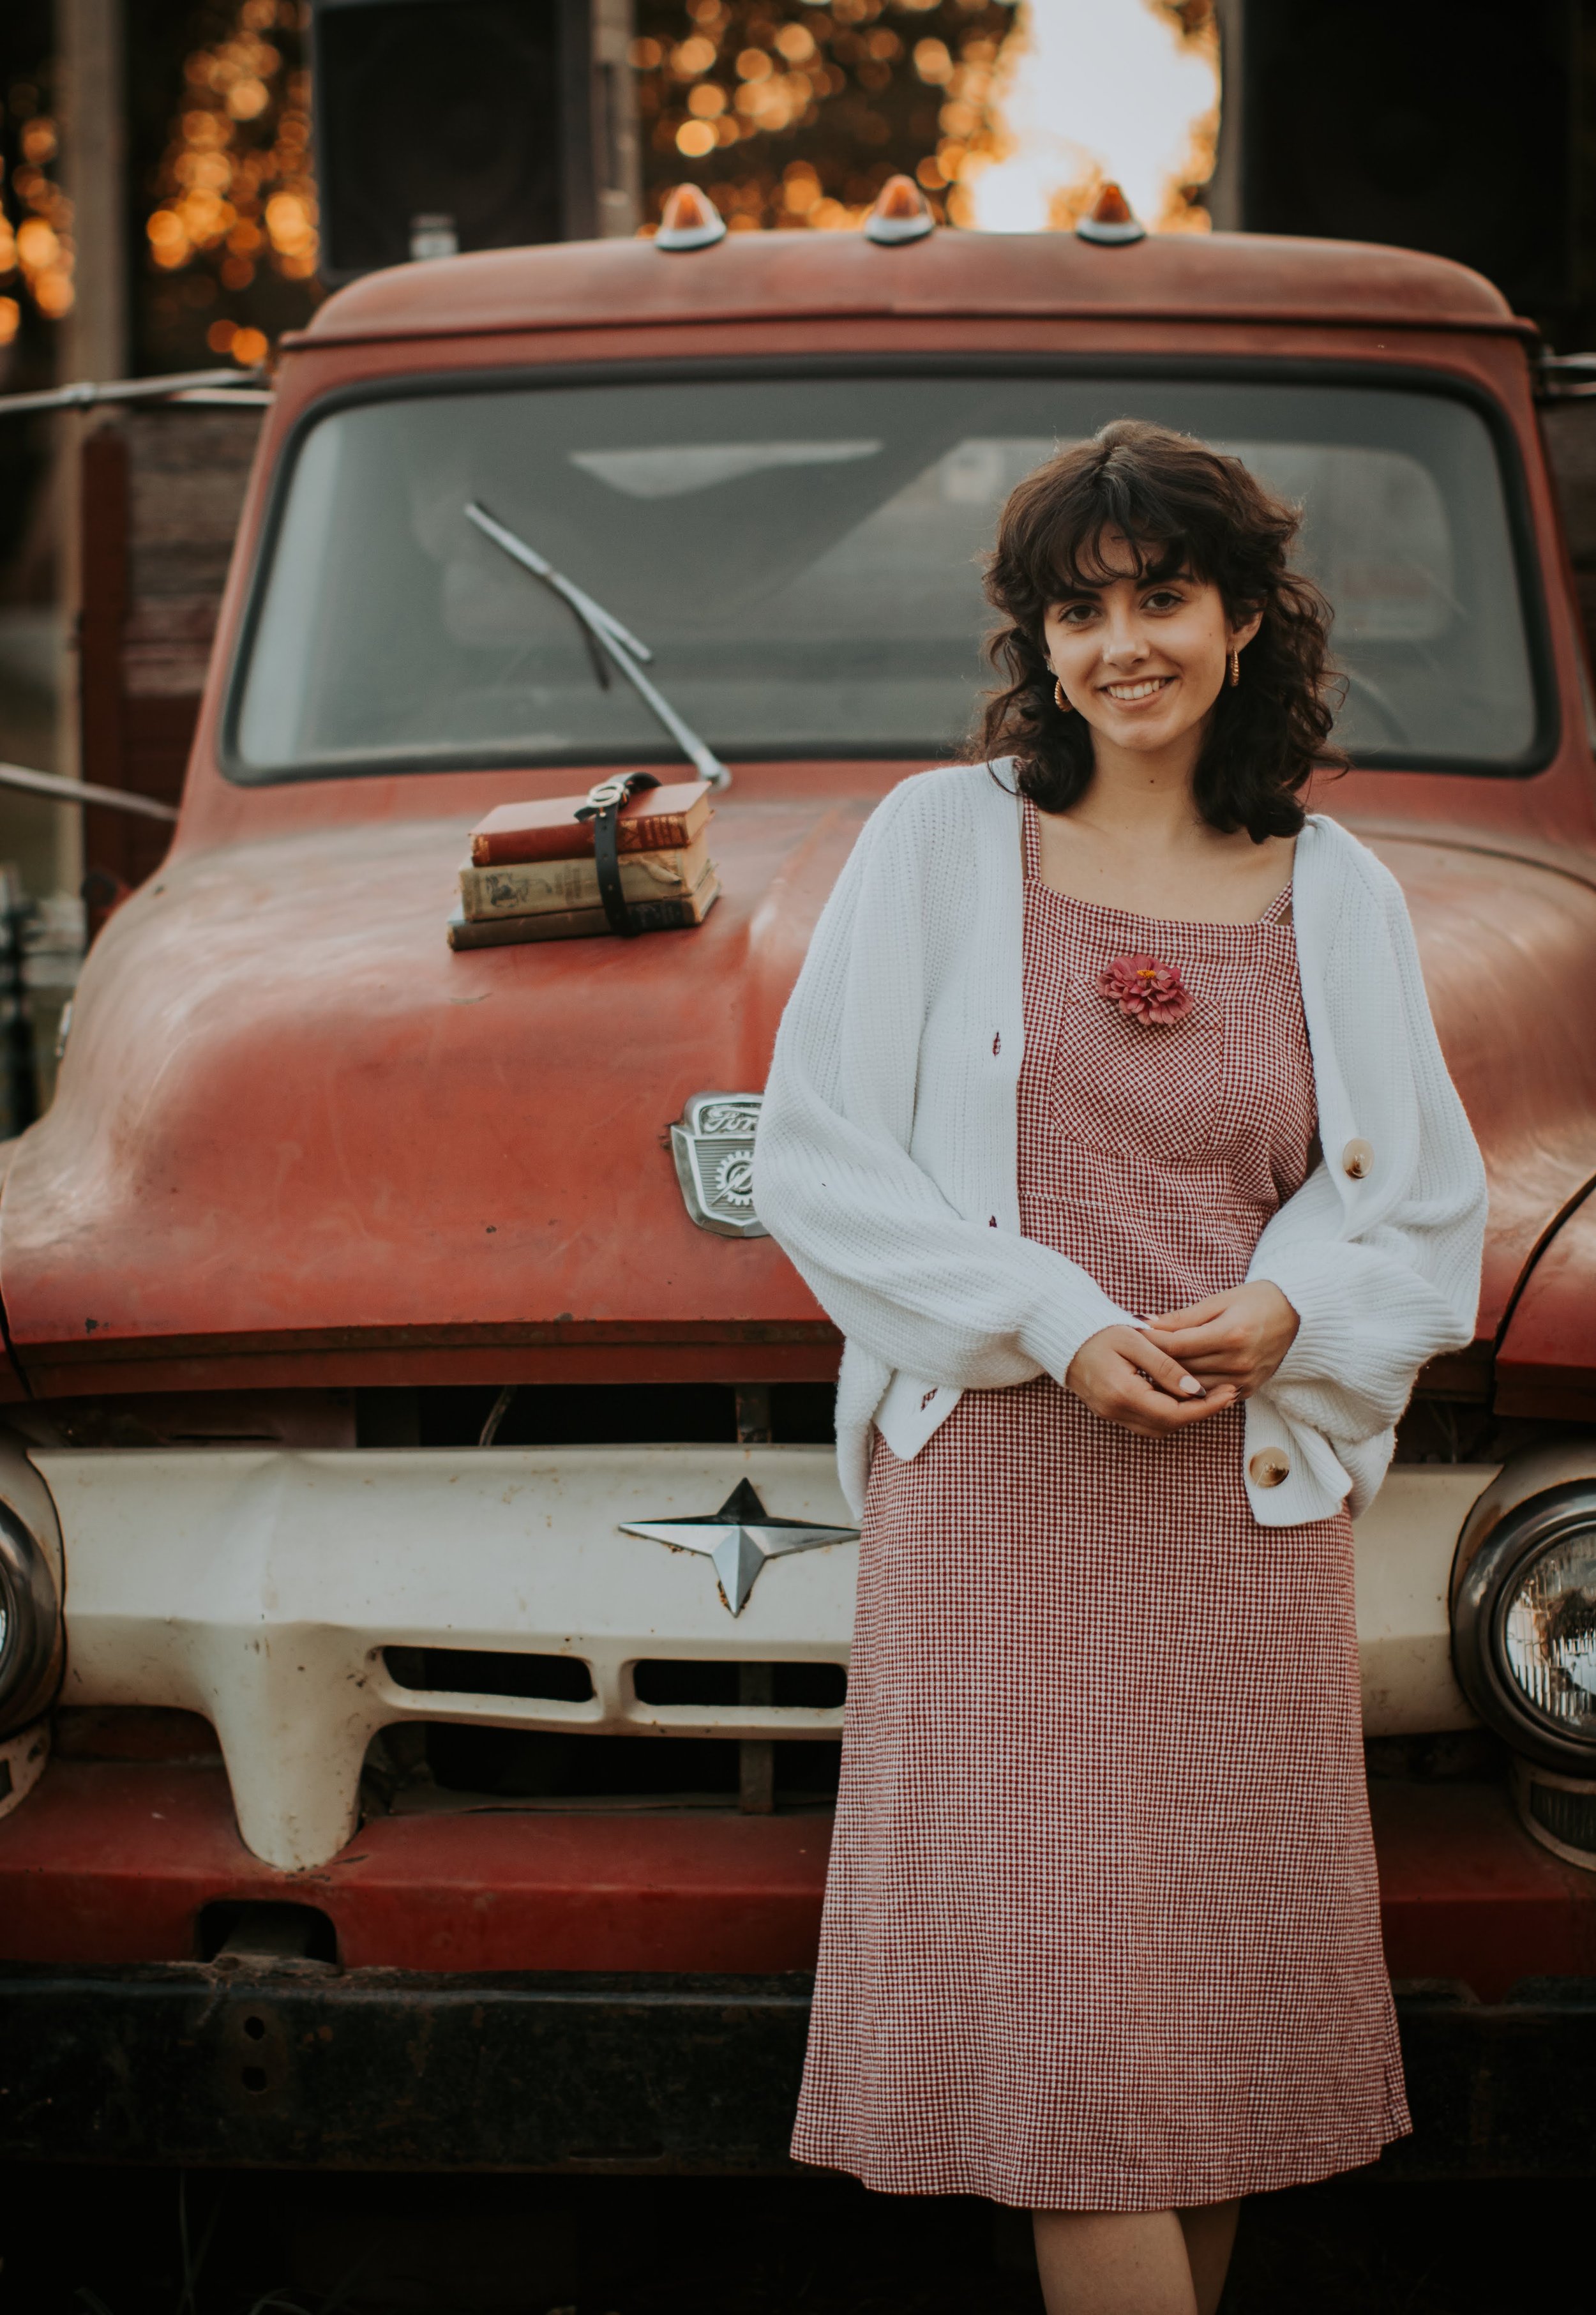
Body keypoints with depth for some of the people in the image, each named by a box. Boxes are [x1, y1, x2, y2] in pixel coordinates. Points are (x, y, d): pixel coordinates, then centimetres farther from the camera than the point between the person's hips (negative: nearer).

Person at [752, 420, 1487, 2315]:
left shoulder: (1336, 894, 10)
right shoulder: (939, 841, 4)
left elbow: (1430, 1215, 12)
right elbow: (815, 1158, 0)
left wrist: (1282, 1318, -9)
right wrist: (1055, 1326, -11)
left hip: (1253, 1495, 2)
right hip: (1000, 1481, -2)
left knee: (1227, 1968, 5)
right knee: (1062, 1975, -7)